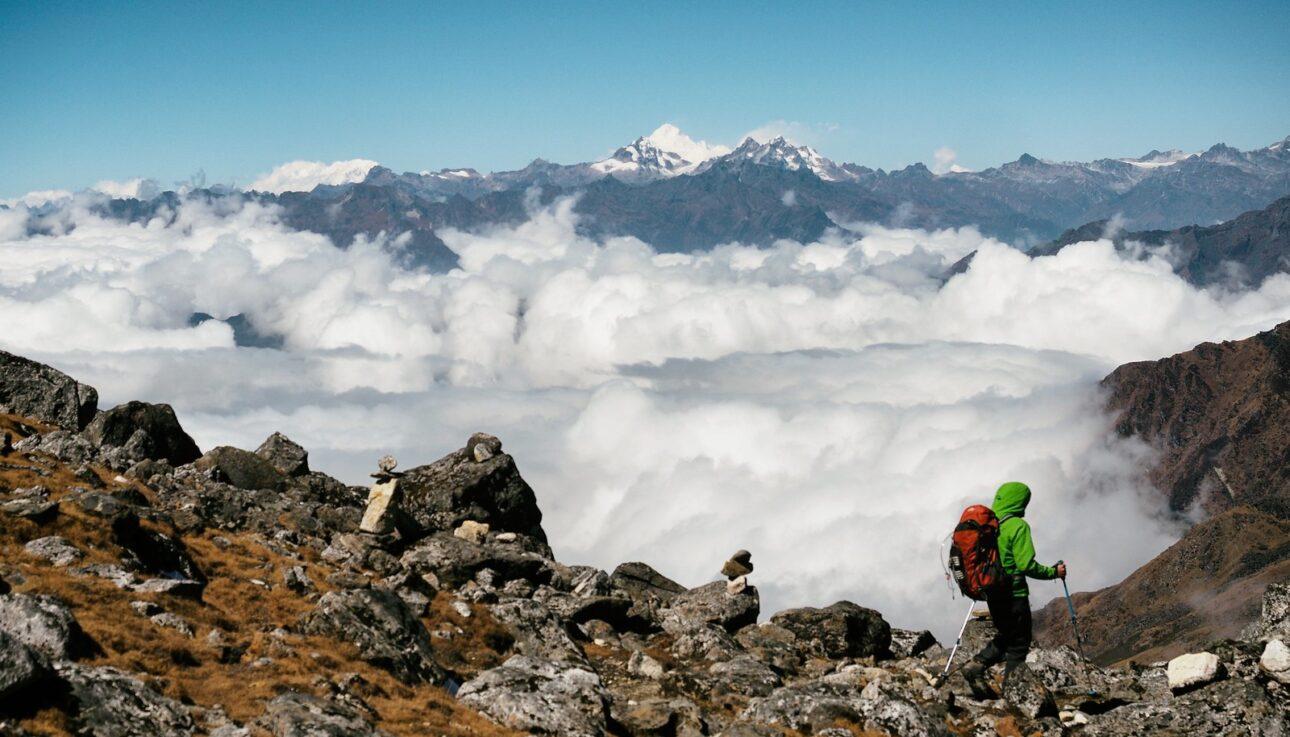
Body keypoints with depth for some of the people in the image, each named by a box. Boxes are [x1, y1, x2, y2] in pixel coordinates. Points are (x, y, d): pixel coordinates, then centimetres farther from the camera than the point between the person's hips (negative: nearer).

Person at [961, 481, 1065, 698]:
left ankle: (977, 665, 5)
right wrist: (1053, 572, -7)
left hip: (992, 593, 7)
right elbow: (1026, 564, -20)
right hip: (1014, 594, -7)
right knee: (1019, 644, 5)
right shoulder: (1018, 526, -16)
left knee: (1005, 637, 23)